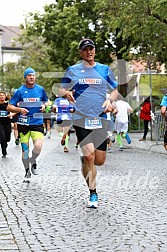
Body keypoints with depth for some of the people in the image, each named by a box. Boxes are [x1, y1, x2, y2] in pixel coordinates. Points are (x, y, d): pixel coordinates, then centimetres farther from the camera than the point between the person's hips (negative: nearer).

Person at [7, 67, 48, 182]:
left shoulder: (41, 90, 4)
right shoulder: (20, 91, -1)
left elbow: (45, 101, 22)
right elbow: (9, 107, -1)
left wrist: (44, 106, -2)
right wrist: (20, 109, -19)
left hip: (37, 122, 0)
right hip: (23, 123, 0)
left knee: (38, 146, -18)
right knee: (25, 149, 3)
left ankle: (33, 162, 14)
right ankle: (27, 172, 23)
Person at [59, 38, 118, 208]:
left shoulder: (105, 70, 12)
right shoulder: (72, 70, 8)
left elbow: (114, 90, 19)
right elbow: (61, 90, 12)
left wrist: (109, 100, -3)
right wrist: (67, 93, -11)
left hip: (100, 119, 2)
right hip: (81, 118, -2)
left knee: (99, 161, 2)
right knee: (89, 156, -15)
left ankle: (84, 159, 38)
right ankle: (93, 194, -1)